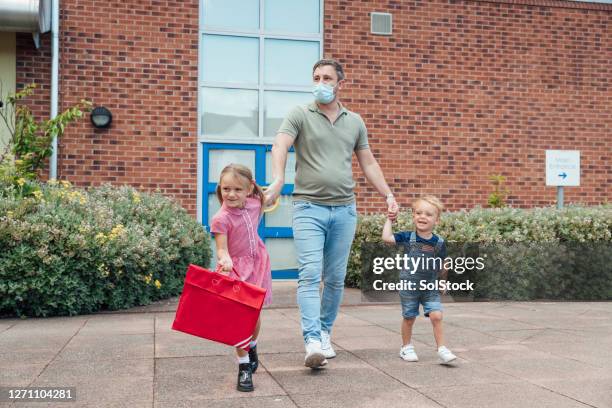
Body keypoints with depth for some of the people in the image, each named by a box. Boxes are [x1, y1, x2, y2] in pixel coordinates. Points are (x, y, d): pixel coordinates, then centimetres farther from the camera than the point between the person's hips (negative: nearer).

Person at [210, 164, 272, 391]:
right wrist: (225, 261, -43)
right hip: (234, 269, -5)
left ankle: (252, 348, 43)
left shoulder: (254, 204, -5)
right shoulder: (221, 219, -21)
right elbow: (222, 249, -27)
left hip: (257, 264, 5)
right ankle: (244, 367, 5)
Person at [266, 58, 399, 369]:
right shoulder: (299, 115, 1)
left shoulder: (355, 122, 14)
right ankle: (313, 342, -14)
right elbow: (280, 147, -15)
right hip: (308, 207, -4)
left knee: (335, 279, 9)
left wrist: (388, 195, 10)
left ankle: (325, 333, 23)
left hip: (344, 209, 4)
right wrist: (278, 181, -33)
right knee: (310, 276, -11)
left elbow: (368, 163, 18)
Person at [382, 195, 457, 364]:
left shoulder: (439, 242, -5)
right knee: (409, 318, 11)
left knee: (436, 316, -10)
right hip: (409, 286, -1)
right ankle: (406, 347, 29)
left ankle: (442, 349, -1)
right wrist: (389, 219, -9)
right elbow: (386, 237, -17)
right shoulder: (408, 237, -9)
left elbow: (441, 266, 8)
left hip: (431, 287, 1)